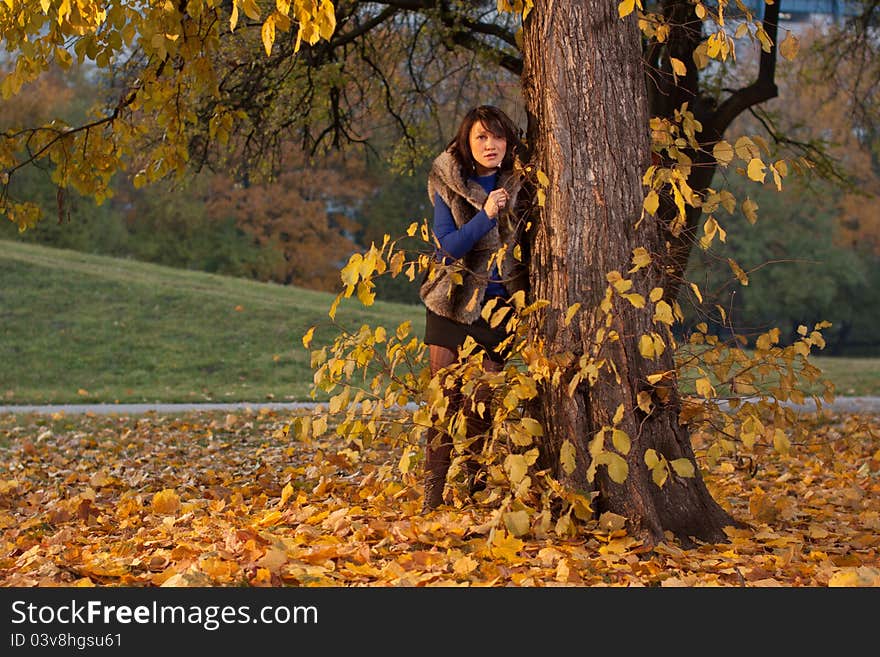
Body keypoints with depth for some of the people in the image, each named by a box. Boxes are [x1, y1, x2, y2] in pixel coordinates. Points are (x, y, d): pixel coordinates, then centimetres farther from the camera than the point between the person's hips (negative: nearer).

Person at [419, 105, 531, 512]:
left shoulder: (519, 183, 0)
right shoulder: (447, 185, -6)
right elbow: (447, 246, -14)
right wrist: (485, 216, -26)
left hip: (498, 303, 1)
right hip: (452, 302, -1)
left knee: (480, 404, 0)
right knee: (445, 398, -3)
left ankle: (476, 492, 12)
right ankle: (432, 496, 3)